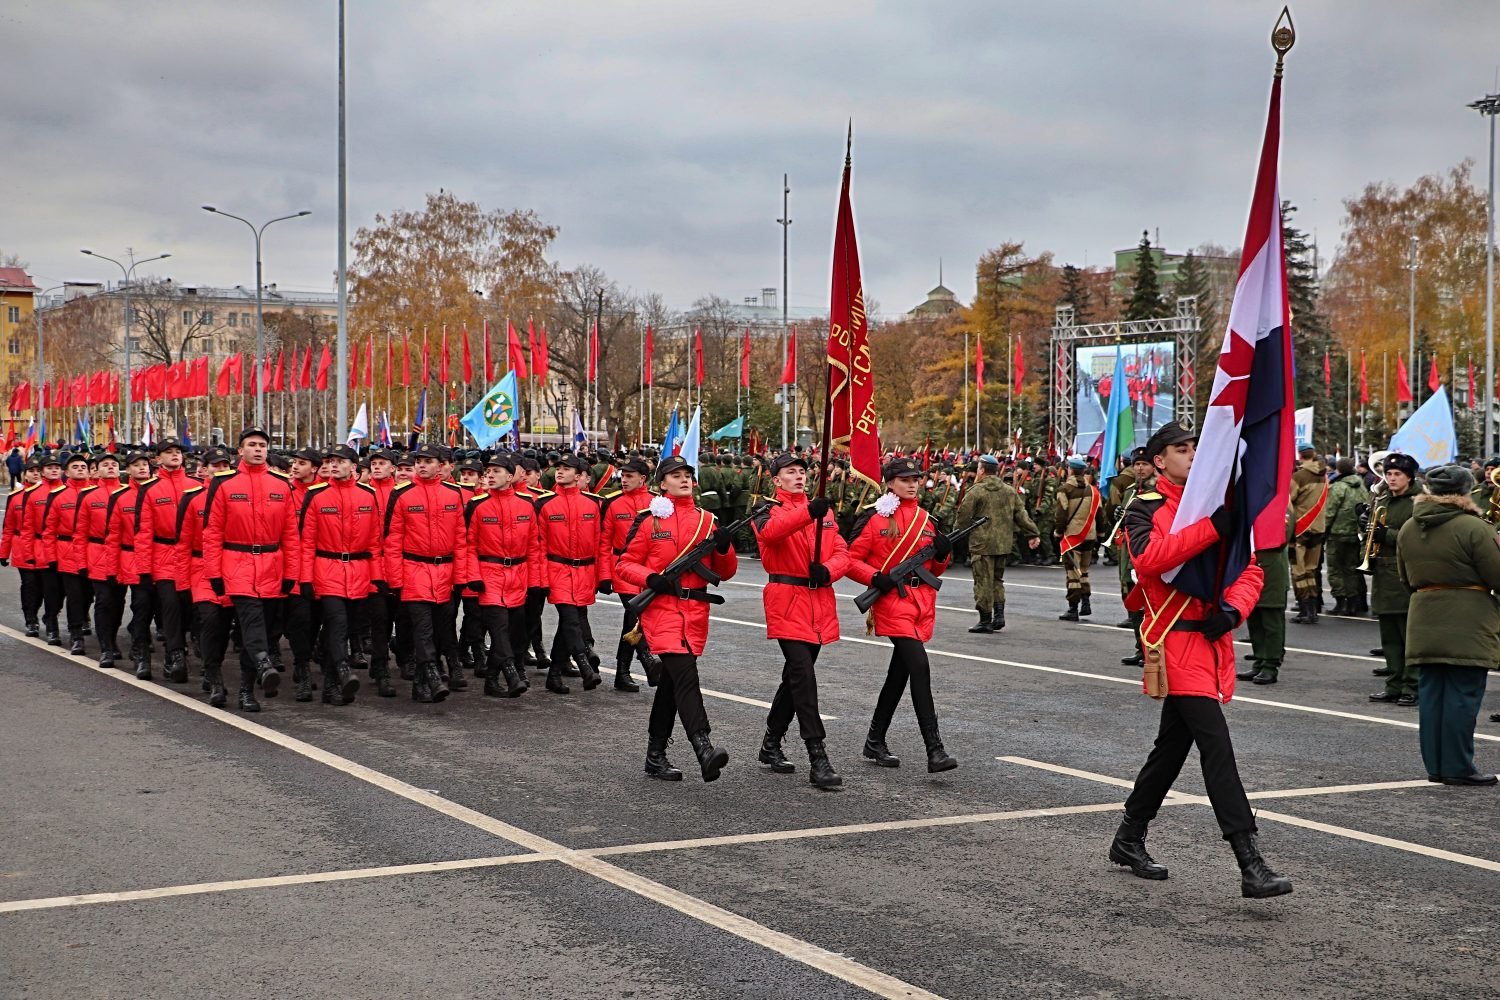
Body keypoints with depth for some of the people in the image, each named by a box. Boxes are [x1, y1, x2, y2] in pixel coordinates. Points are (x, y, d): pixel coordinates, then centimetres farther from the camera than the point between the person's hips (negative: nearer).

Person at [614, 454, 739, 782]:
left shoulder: (707, 520, 11)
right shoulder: (648, 520, 0)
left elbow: (725, 572, 12)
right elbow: (624, 565, 2)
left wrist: (724, 548, -8)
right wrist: (650, 578, -17)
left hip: (696, 611, 5)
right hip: (662, 607, -5)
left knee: (671, 681, 11)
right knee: (684, 674, -20)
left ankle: (656, 755, 21)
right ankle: (703, 749, -32)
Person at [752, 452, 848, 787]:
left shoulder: (824, 511, 15)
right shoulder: (768, 511, -3)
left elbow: (842, 551, 8)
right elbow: (771, 531, -27)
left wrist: (828, 570, -14)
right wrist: (808, 512, -43)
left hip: (820, 602, 6)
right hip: (786, 600, -6)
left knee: (796, 675, 15)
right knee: (803, 675, -15)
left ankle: (771, 743, 31)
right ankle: (817, 757, -17)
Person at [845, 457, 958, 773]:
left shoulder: (927, 520, 12)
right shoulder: (873, 517, -4)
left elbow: (935, 568, 18)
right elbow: (852, 560, -2)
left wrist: (943, 553, -3)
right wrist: (875, 578, -19)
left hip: (923, 601, 6)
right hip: (892, 600, -6)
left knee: (900, 671, 12)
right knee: (919, 666, -18)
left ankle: (875, 741, 26)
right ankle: (934, 750, -20)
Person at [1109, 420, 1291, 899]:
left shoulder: (1215, 507, 15)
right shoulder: (1146, 508, -4)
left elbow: (1248, 571, 13)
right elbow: (1149, 558, -25)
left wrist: (1233, 609, -8)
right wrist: (1211, 527, -32)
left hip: (1213, 641, 7)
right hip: (1176, 643, -7)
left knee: (1173, 744, 16)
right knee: (1216, 747, -14)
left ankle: (1129, 840, 31)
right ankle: (1250, 865, -17)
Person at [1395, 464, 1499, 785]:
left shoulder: (1408, 529, 6)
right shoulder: (1473, 528, -15)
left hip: (1424, 623, 6)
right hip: (1468, 625, -6)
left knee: (1431, 691, 10)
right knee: (1463, 693, -1)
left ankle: (1434, 765, 14)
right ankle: (1457, 767, 1)